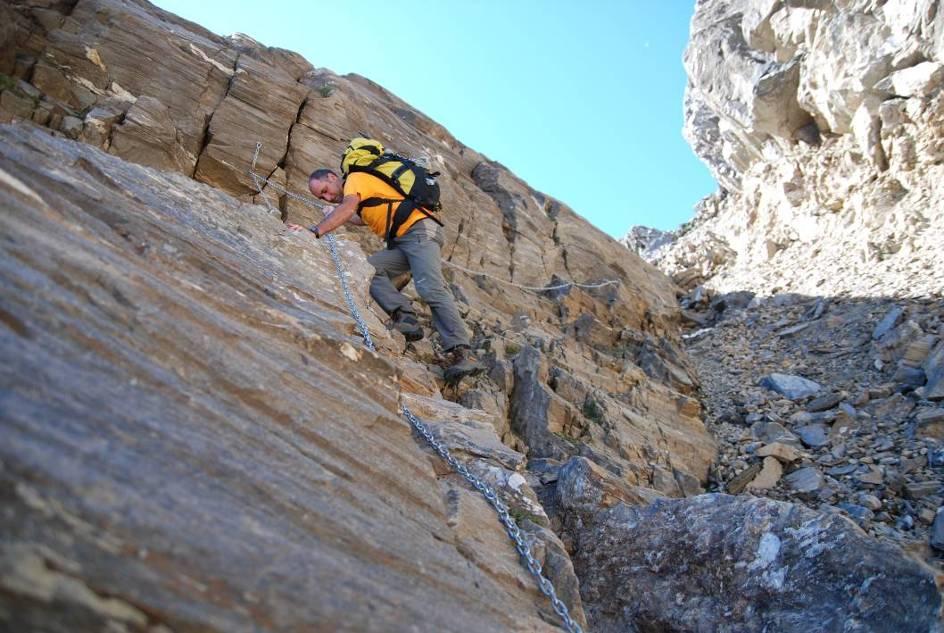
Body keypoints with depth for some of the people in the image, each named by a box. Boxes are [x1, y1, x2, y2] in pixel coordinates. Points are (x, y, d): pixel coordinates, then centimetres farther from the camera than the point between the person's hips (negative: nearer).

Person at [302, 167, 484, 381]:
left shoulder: (355, 178, -2)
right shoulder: (355, 187, 24)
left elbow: (347, 209, -22)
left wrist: (315, 231, -31)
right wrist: (335, 216, 39)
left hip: (420, 229, -9)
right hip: (401, 242, 9)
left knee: (430, 289, -25)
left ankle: (461, 353, -31)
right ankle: (405, 317, -24)